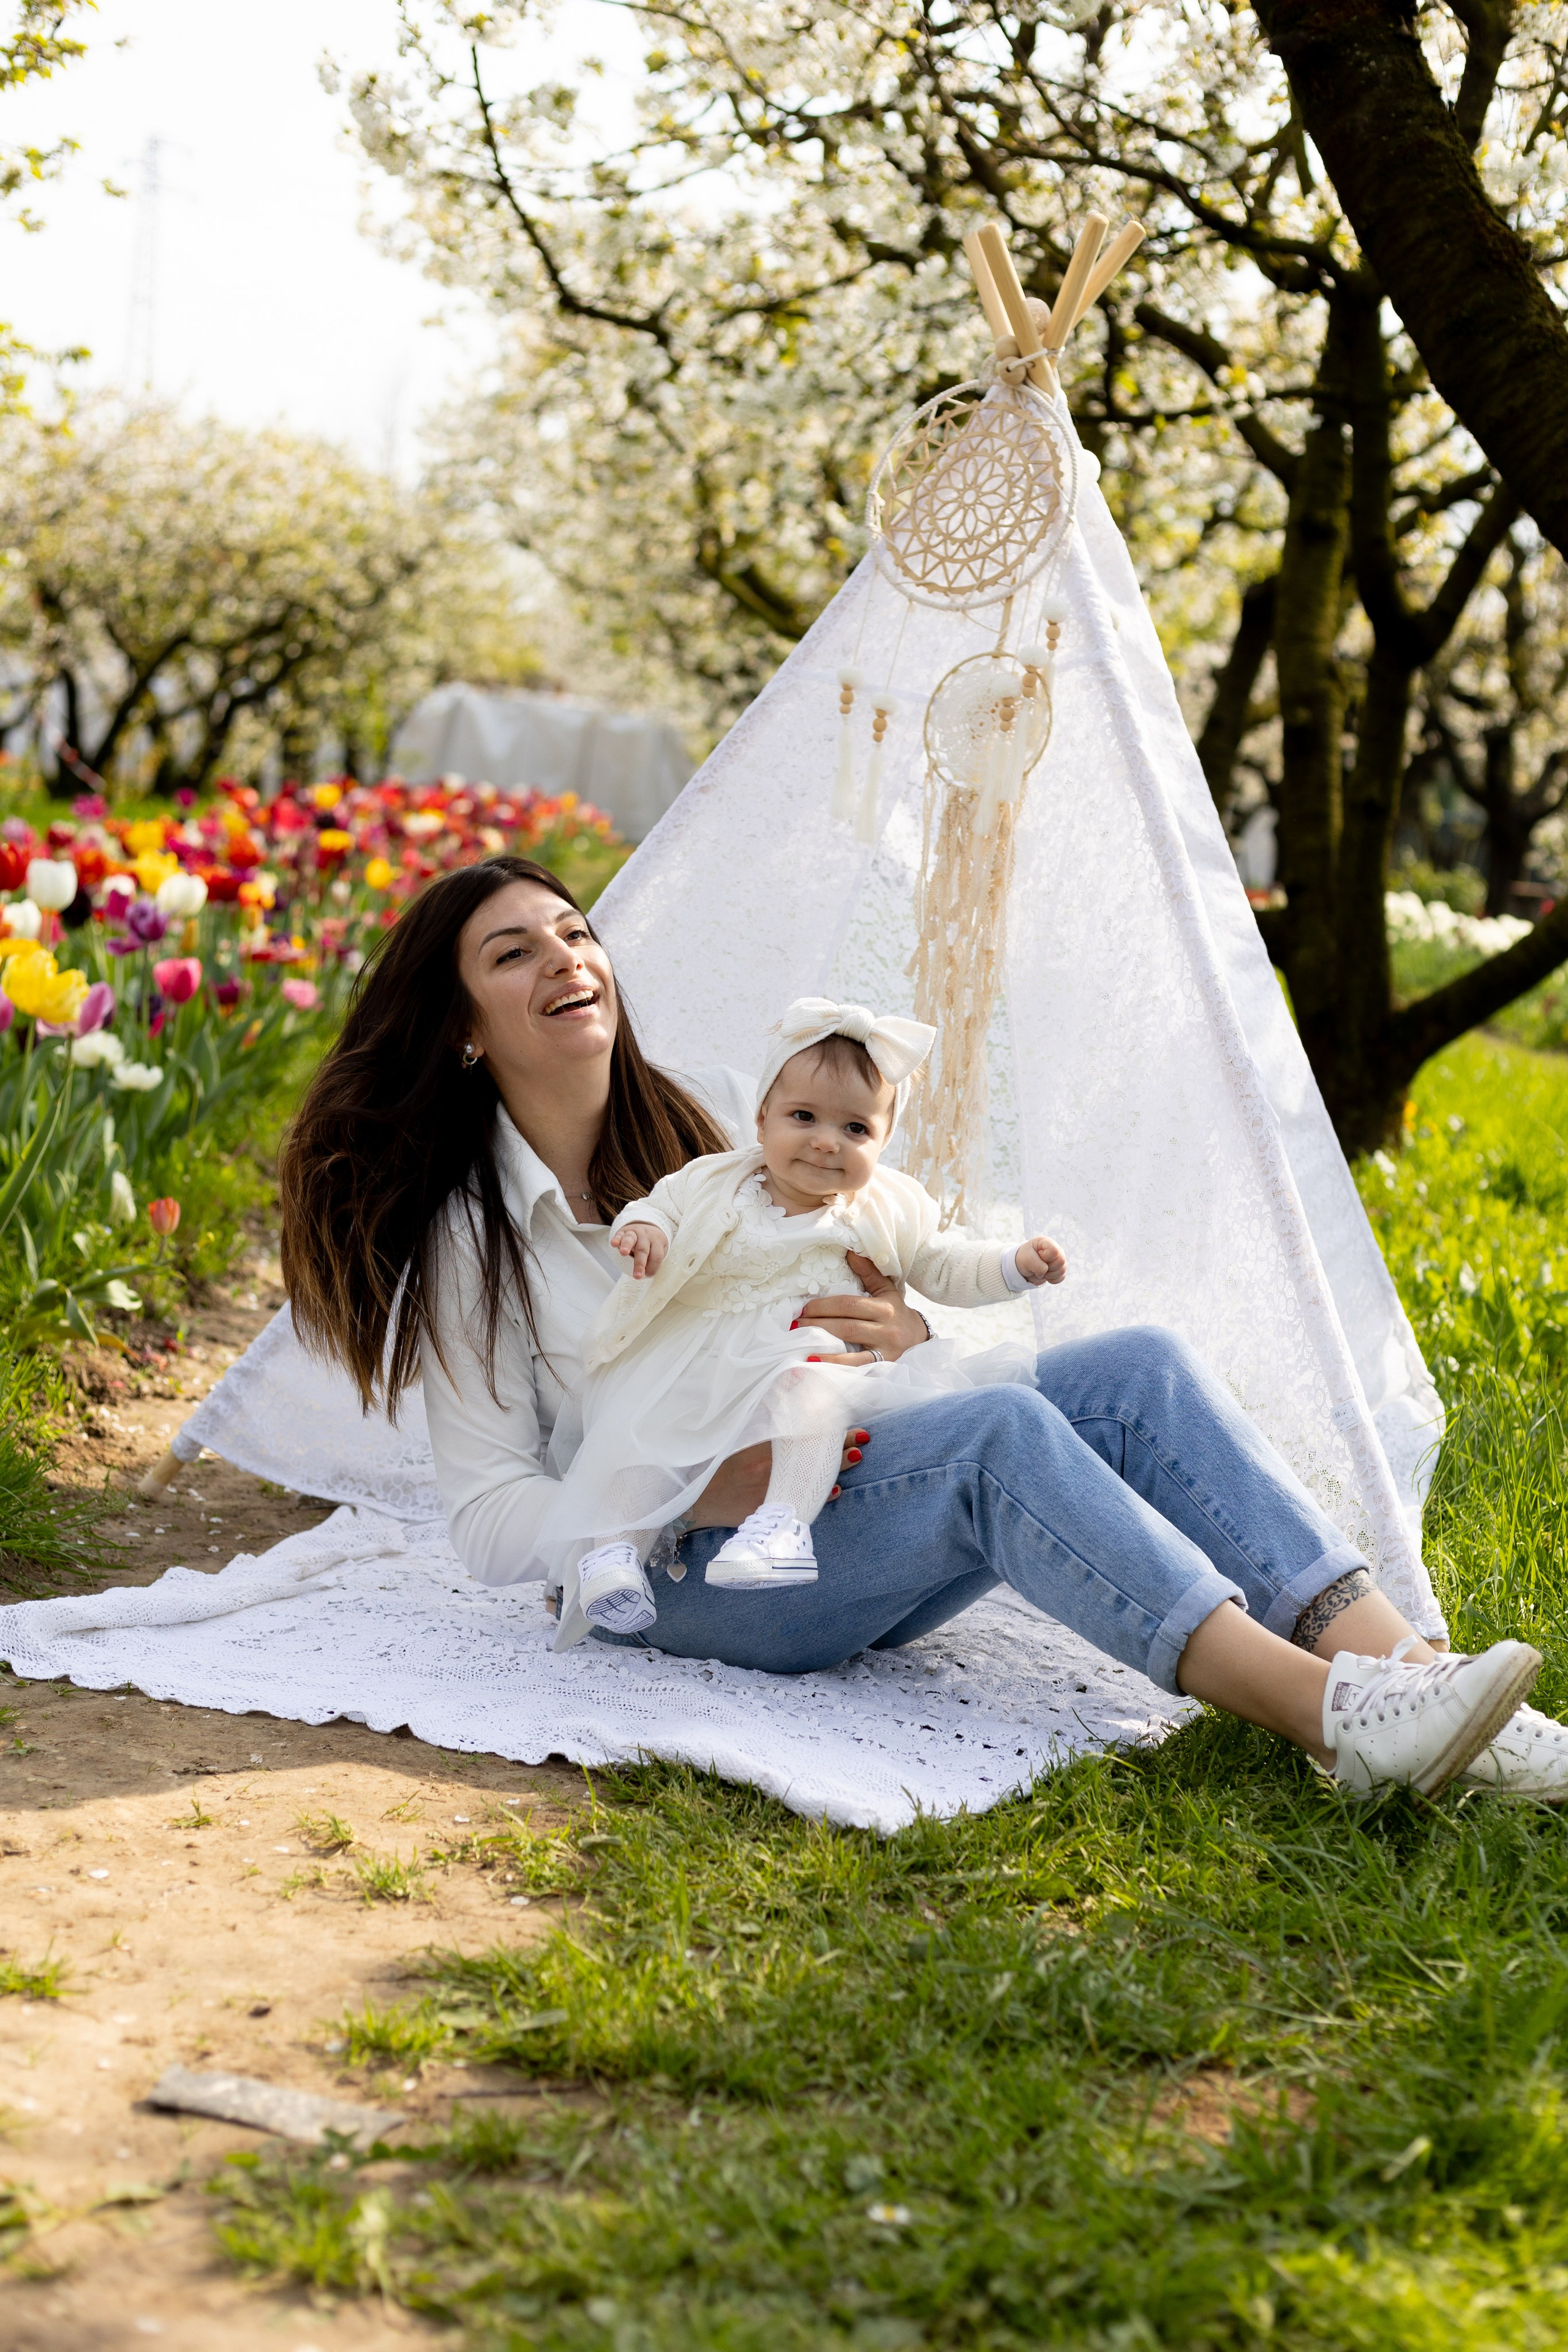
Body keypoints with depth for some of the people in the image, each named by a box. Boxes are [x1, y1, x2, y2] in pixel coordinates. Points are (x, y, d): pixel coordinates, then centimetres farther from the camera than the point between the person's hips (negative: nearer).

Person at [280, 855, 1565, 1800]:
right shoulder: (464, 1243, -1)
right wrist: (706, 1492, -22)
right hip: (691, 1574, -5)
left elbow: (864, 1292, 16)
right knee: (998, 1431, -32)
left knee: (1139, 1369, -19)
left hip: (850, 1500, 6)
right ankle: (1337, 1718, -44)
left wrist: (909, 1333, -10)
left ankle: (1398, 1660, -34)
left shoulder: (719, 1113, 12)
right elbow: (493, 1521, -6)